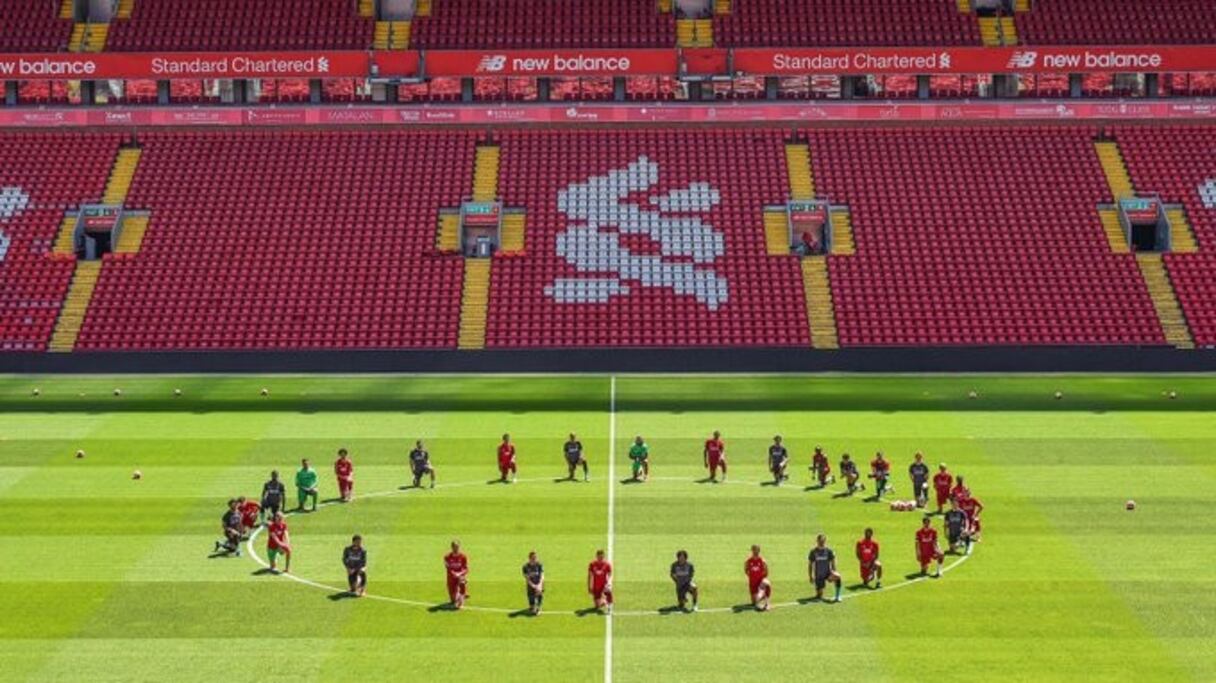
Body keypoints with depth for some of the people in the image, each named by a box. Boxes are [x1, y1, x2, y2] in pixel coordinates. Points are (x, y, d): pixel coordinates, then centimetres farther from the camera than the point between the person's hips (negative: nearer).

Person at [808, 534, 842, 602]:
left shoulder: (829, 551, -4)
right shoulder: (813, 552, -3)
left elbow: (833, 563, -1)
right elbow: (810, 564, 3)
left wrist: (833, 573, -13)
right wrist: (810, 577, 0)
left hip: (828, 573, 0)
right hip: (818, 576, 0)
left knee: (837, 576, -34)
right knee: (819, 595, -6)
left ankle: (838, 596, -25)